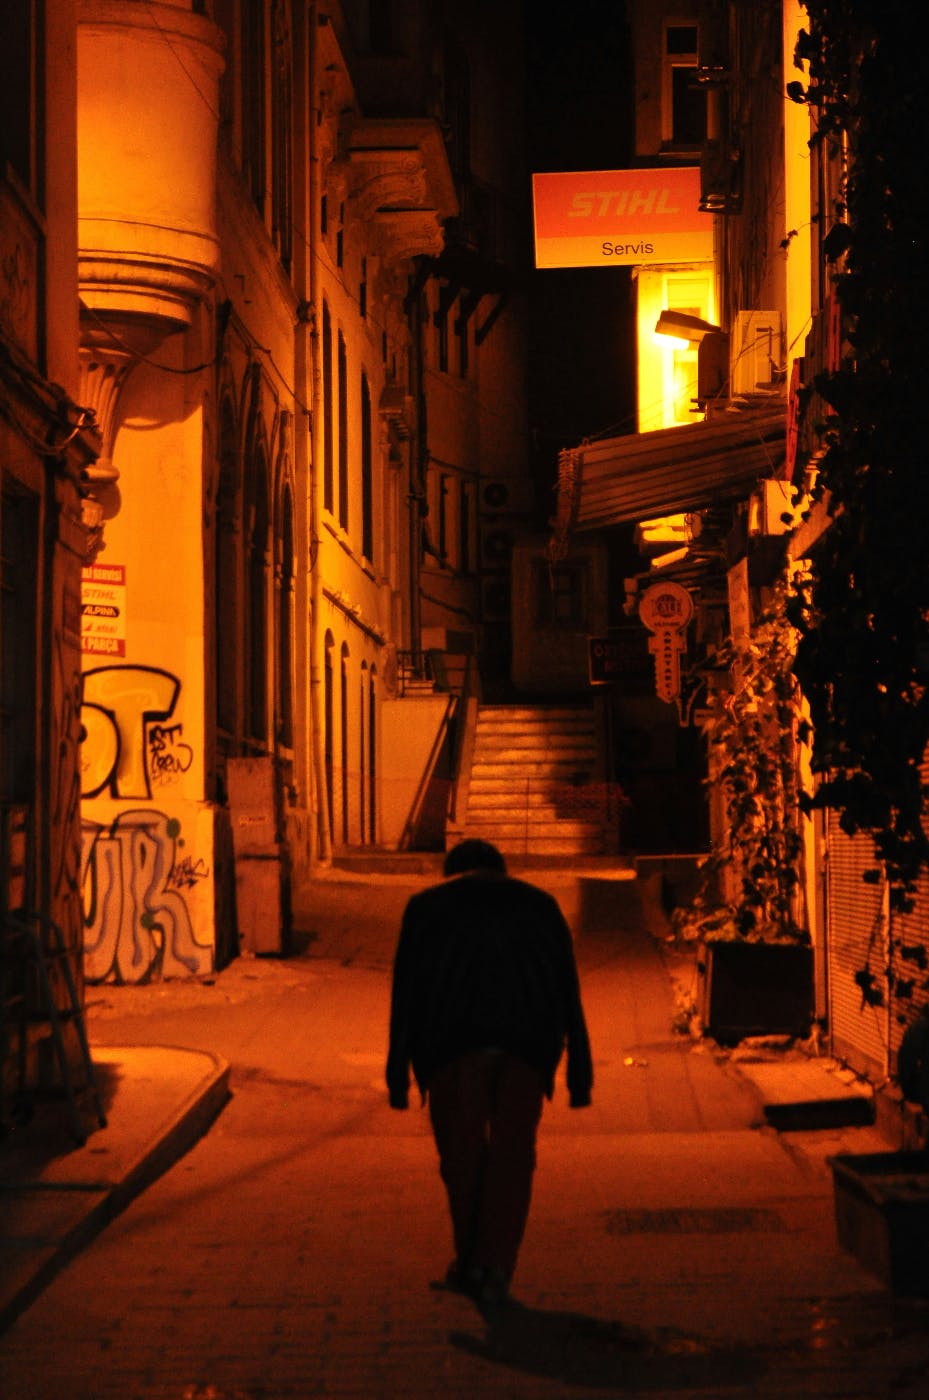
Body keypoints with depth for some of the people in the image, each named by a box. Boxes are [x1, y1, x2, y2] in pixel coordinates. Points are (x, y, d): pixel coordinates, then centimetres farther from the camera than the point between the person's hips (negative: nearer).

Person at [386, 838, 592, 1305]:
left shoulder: (426, 904, 18)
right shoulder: (539, 903, 22)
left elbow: (405, 990, 11)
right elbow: (568, 991, 15)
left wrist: (399, 1070, 10)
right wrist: (579, 1068, 14)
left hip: (454, 1042, -1)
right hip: (527, 1042, 1)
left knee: (461, 1151, 13)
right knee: (512, 1154, 7)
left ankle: (470, 1261, 19)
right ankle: (495, 1270, 3)